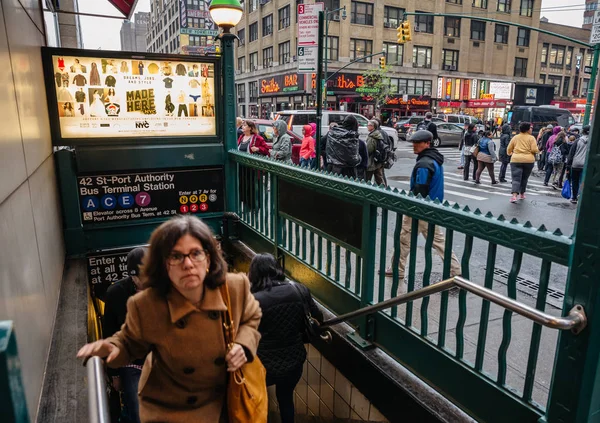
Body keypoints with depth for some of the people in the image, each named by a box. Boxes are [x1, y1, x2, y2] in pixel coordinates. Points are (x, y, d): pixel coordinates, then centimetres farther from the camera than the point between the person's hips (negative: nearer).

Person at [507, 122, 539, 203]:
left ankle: (514, 195, -25)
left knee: (516, 178, -6)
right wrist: (537, 151, 13)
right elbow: (534, 150, -9)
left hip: (516, 160, 0)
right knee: (524, 178, 17)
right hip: (528, 160, 0)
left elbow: (509, 149, 8)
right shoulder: (531, 138, -1)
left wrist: (510, 154, 28)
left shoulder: (515, 137, 6)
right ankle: (522, 194, 27)